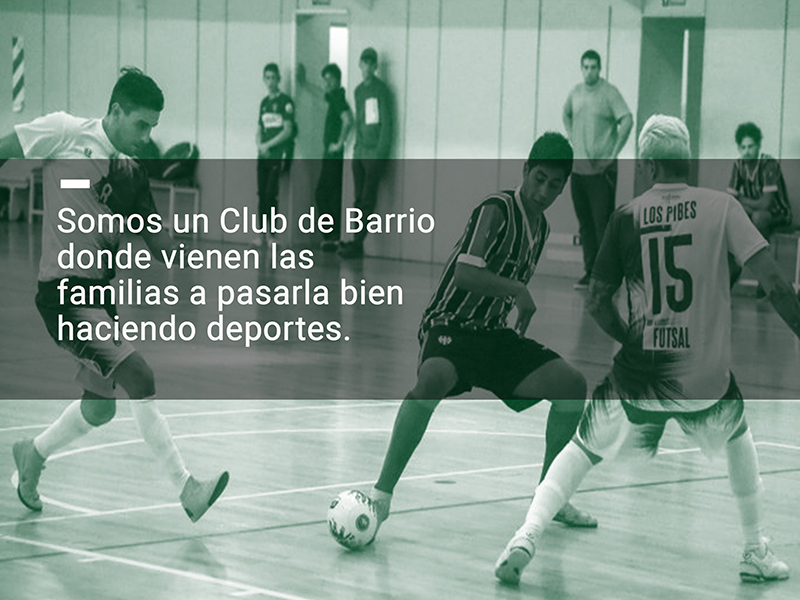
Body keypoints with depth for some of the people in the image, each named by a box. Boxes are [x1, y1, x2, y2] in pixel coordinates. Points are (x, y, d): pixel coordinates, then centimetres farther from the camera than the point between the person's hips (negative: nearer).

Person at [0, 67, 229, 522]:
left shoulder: (133, 175, 11)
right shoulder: (66, 133, -7)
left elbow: (160, 242, 10)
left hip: (101, 293, 8)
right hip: (63, 289, -8)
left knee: (100, 407, 12)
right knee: (139, 377, -18)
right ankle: (187, 489, -14)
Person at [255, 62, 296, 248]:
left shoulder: (285, 102, -4)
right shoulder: (264, 102, 16)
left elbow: (288, 130, -10)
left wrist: (268, 145, -11)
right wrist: (260, 144, -1)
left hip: (279, 154, -6)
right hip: (264, 155, 6)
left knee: (271, 192, -13)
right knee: (262, 192, 2)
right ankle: (262, 233, 4)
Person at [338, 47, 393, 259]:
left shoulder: (381, 89, -6)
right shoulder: (359, 90, 15)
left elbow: (386, 123, -10)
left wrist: (380, 153, -14)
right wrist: (357, 146, 10)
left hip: (374, 153, -7)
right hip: (360, 152, 7)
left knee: (368, 201, -7)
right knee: (359, 200, 5)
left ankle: (358, 244, -8)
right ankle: (356, 243, 6)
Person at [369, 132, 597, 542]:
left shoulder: (540, 226, 12)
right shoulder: (497, 209, -15)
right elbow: (465, 274, -28)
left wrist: (521, 331, 19)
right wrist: (517, 290, -19)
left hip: (493, 333, 8)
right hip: (449, 324, -8)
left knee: (572, 384, -5)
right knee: (432, 381, -39)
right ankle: (382, 493, -31)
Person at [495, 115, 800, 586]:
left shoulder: (627, 217, -1)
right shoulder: (721, 206, -3)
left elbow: (597, 303, 1)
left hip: (640, 376, 0)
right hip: (708, 382, 0)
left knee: (581, 451, 21)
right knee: (739, 437, 32)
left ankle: (527, 537, 2)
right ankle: (757, 553, 31)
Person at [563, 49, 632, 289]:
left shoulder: (609, 92, -9)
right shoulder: (575, 92, 9)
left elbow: (627, 121, -16)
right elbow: (566, 115, 28)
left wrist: (613, 155, -15)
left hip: (602, 168, -6)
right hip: (579, 167, 6)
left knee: (603, 223, -7)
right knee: (585, 223, 9)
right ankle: (589, 272, 15)